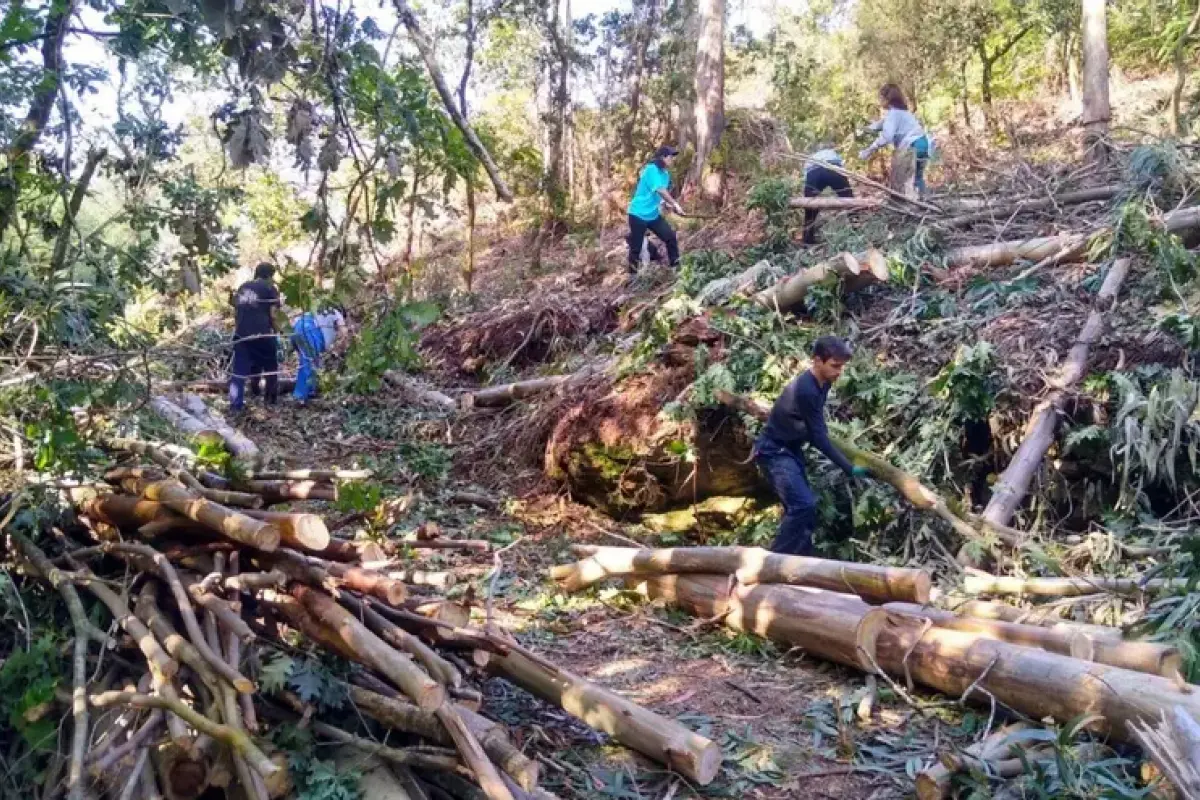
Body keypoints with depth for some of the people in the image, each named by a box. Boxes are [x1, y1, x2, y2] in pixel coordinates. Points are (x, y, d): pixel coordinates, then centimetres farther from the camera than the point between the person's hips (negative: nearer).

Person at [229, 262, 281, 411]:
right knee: (270, 366, 14)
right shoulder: (270, 289, 2)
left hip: (241, 333, 5)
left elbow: (235, 311, 19)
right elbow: (272, 314, -5)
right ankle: (270, 398, 20)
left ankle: (236, 403, 3)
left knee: (240, 368, 7)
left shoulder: (242, 287, 18)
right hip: (262, 333, -4)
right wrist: (275, 330, 10)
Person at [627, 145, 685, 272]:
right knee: (636, 246, 0)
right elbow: (660, 190, -27)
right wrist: (675, 204, -24)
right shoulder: (652, 169, -18)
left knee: (671, 237, 0)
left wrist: (667, 204, -2)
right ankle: (632, 274, 14)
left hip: (653, 214, 8)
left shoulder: (665, 173, 8)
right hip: (639, 214, -8)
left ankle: (676, 266, 11)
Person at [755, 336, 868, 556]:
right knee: (803, 505, -18)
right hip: (774, 450, -10)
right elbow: (817, 436, -23)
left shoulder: (822, 383, 0)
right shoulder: (805, 390, -28)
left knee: (800, 506, 11)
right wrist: (849, 468, -20)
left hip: (790, 448, 10)